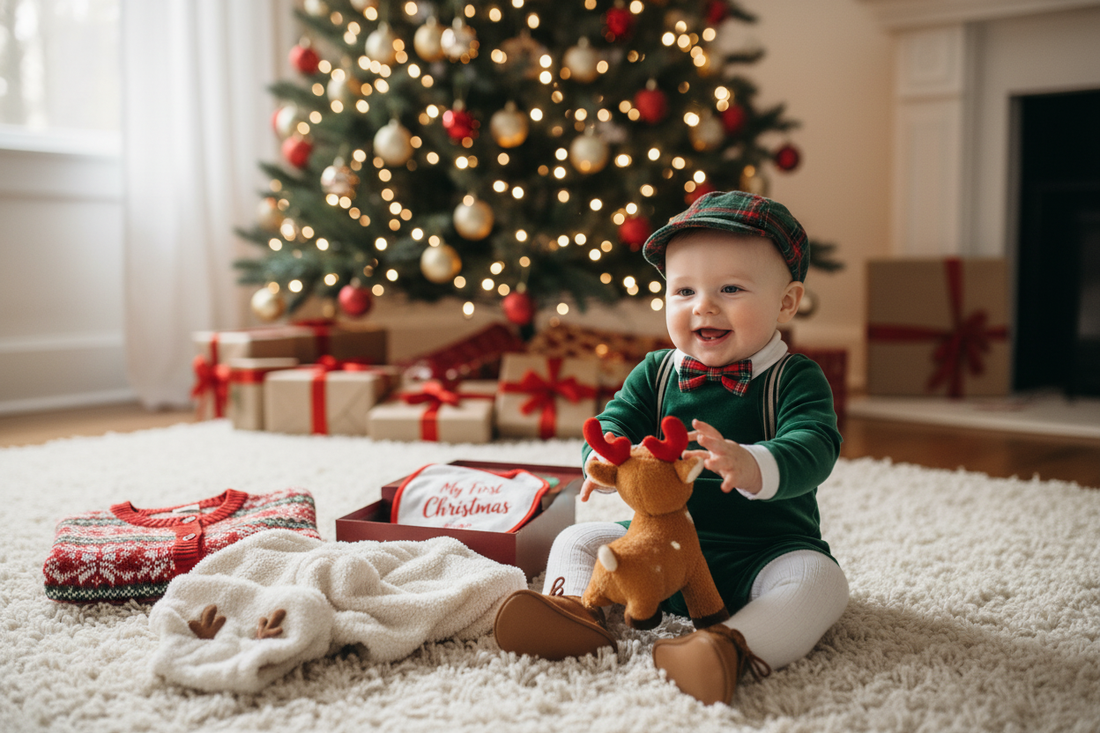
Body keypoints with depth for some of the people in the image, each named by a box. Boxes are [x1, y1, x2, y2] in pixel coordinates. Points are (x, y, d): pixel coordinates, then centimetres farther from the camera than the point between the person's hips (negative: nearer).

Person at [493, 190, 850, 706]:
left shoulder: (795, 380, -8)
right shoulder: (655, 373, 4)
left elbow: (812, 445, -25)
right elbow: (616, 421, -3)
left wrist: (751, 466, -49)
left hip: (764, 550, -3)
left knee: (819, 578, -31)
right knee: (578, 540, -6)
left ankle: (732, 647, -49)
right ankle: (577, 610, -30)